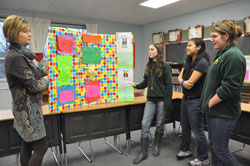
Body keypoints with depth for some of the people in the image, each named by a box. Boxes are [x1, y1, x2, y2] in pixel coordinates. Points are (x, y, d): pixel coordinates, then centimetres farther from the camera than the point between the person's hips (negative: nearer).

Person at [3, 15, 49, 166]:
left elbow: (35, 75, 11)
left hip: (27, 108, 9)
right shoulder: (15, 58, -20)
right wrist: (47, 79, -2)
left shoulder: (22, 54, 9)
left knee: (27, 145, 17)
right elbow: (34, 85, -19)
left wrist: (46, 68, -2)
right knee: (41, 146, 0)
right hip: (28, 109, -9)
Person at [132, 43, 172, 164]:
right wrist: (136, 86, -6)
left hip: (161, 100, -4)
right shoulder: (148, 66, 11)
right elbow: (145, 83, 12)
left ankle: (157, 147, 30)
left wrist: (168, 103, -13)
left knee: (159, 124, 9)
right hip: (150, 100, 4)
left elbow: (169, 85, -9)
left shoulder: (165, 66, -5)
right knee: (144, 125, -1)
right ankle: (143, 153, 7)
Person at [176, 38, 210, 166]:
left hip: (196, 101, -8)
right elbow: (179, 77, 4)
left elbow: (190, 82, -22)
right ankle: (185, 150, 37)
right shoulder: (188, 62, 9)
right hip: (185, 99, 8)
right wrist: (183, 82, -18)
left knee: (197, 130, 3)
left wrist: (183, 82, -3)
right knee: (185, 126, 18)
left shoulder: (202, 62, -18)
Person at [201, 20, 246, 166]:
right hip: (214, 110, 9)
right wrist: (208, 103, 13)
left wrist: (210, 103, -15)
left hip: (224, 113, -9)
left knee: (221, 150, 2)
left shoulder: (233, 56, -17)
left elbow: (230, 87, -24)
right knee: (214, 144, 19)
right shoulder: (222, 54, 13)